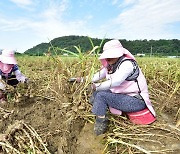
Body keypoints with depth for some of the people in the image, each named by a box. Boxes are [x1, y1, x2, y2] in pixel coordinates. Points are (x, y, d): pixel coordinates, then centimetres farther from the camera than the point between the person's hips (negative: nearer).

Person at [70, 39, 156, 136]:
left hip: (137, 101, -9)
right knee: (97, 91, 6)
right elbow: (99, 75, 14)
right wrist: (83, 79, 7)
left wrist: (97, 86, -20)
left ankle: (100, 126, -7)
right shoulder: (110, 66, 5)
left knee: (101, 95, -21)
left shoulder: (127, 64, -20)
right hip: (123, 96, 9)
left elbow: (115, 82, -32)